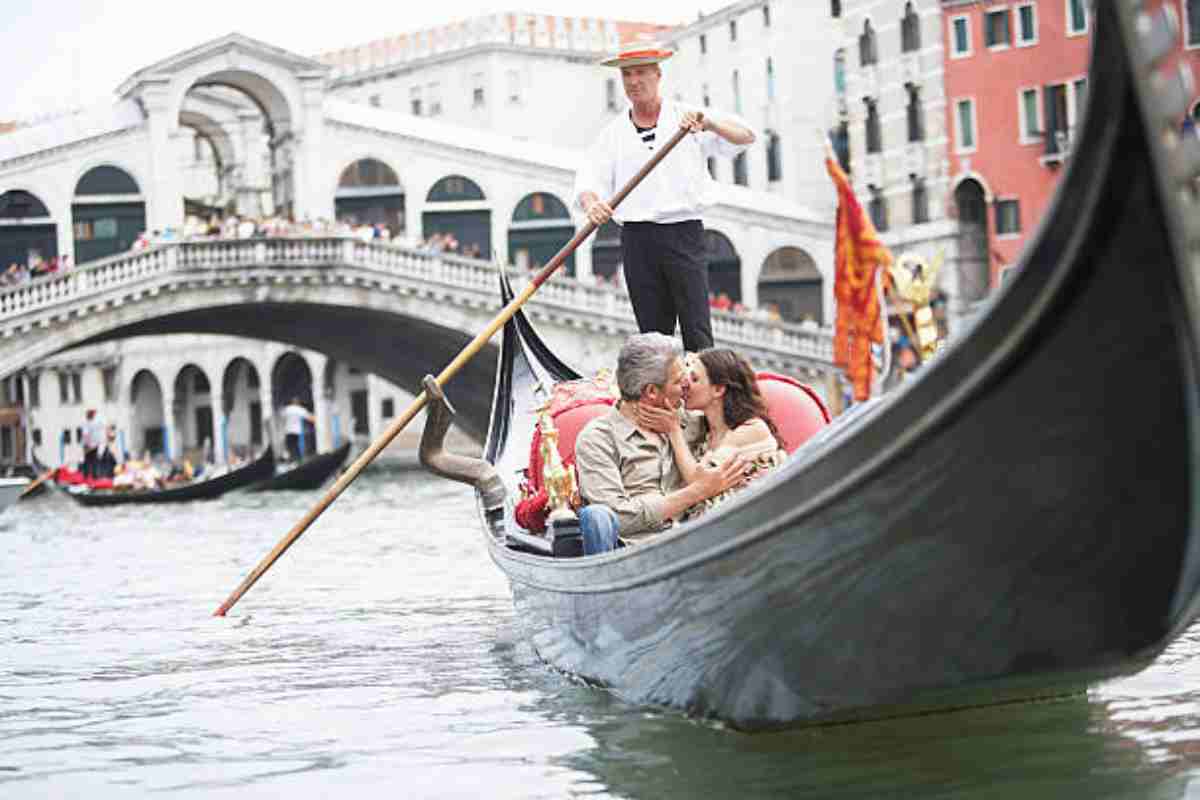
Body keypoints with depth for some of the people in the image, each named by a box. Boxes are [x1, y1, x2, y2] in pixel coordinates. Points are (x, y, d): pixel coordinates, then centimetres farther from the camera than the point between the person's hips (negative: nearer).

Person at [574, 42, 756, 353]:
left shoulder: (686, 117, 8)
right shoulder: (614, 132, 13)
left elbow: (746, 136, -1)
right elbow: (588, 178, 2)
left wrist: (708, 124, -21)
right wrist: (591, 203, -21)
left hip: (684, 234, -2)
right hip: (637, 240, 2)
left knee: (697, 330, -9)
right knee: (653, 332, 4)